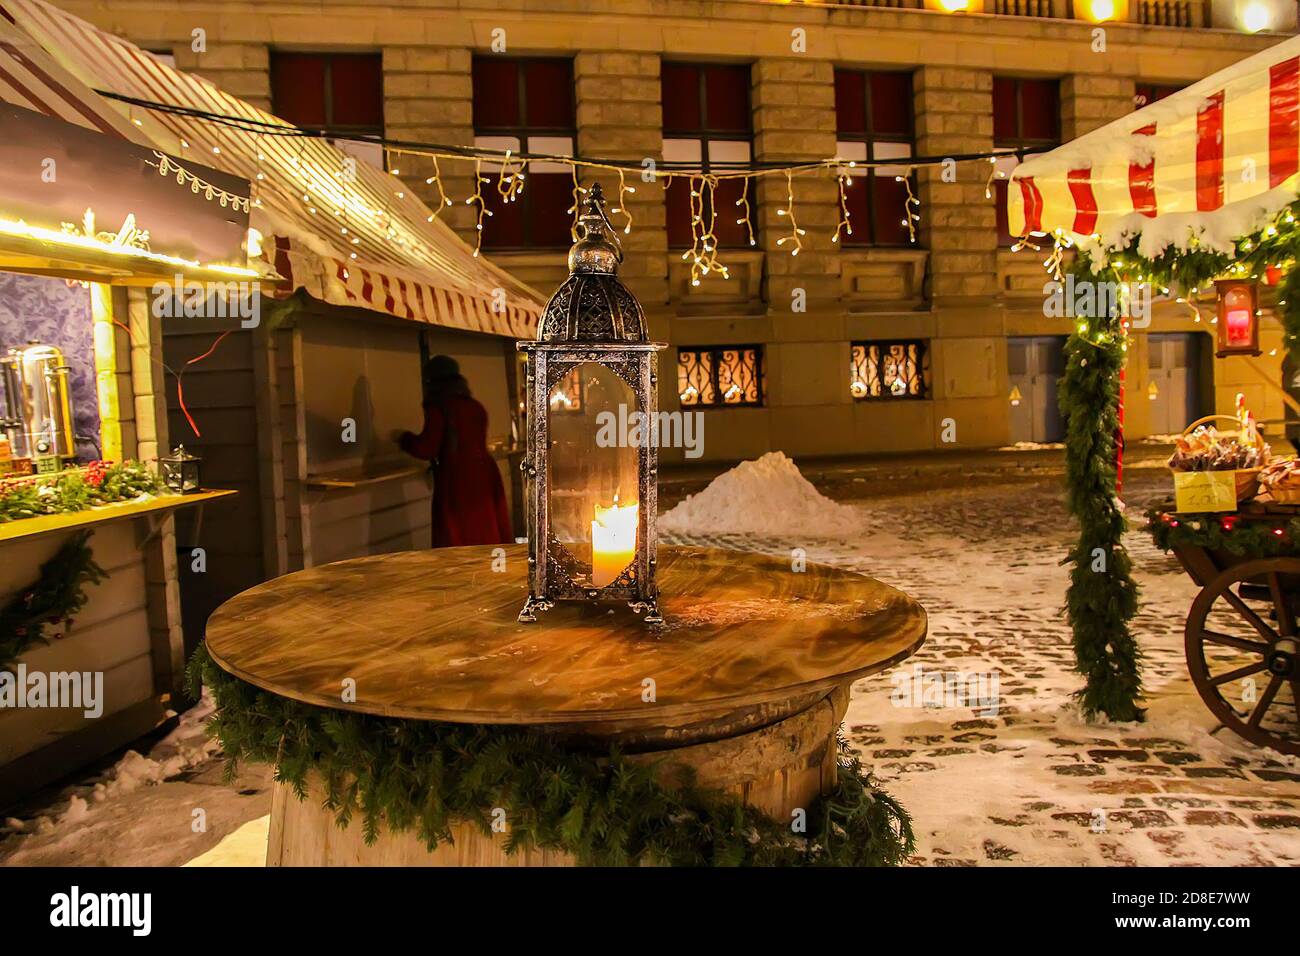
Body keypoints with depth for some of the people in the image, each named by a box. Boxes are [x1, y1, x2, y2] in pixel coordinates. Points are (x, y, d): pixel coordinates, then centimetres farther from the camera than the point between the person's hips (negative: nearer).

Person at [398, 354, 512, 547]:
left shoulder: (438, 408, -8)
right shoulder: (475, 406, 11)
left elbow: (427, 449, -10)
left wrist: (405, 439, 7)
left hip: (457, 482, -6)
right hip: (484, 476, 6)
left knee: (457, 543, -1)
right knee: (488, 537, 12)